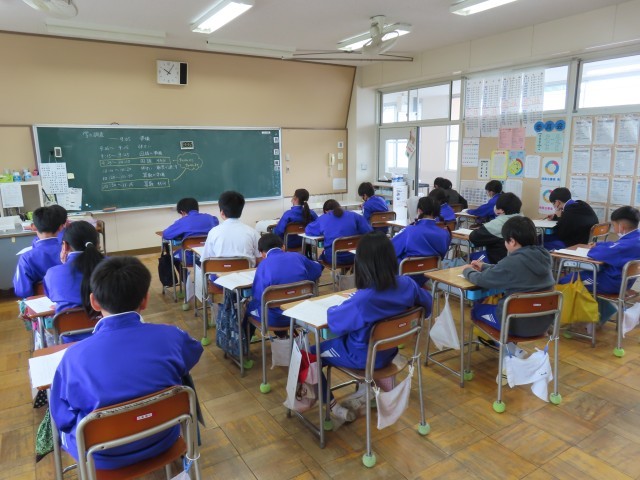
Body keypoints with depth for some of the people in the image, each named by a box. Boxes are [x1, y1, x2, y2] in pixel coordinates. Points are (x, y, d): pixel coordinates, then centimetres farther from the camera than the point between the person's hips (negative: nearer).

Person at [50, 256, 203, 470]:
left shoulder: (75, 356, -25)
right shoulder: (171, 337, -20)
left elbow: (62, 418, -11)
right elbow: (194, 352, 4)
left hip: (103, 456, 0)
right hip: (162, 439, 1)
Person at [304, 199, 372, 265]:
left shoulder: (322, 219, 0)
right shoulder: (354, 215, 2)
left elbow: (308, 230, 10)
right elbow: (368, 232, 0)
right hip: (353, 255, 2)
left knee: (322, 256, 35)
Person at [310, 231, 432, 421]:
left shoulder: (362, 299, -37)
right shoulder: (407, 284, -19)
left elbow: (334, 322, -22)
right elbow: (427, 305, 1)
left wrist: (336, 307, -2)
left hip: (363, 357, -6)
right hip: (389, 350, 6)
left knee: (310, 353, 15)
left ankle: (331, 405, 20)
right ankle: (367, 388, 38)